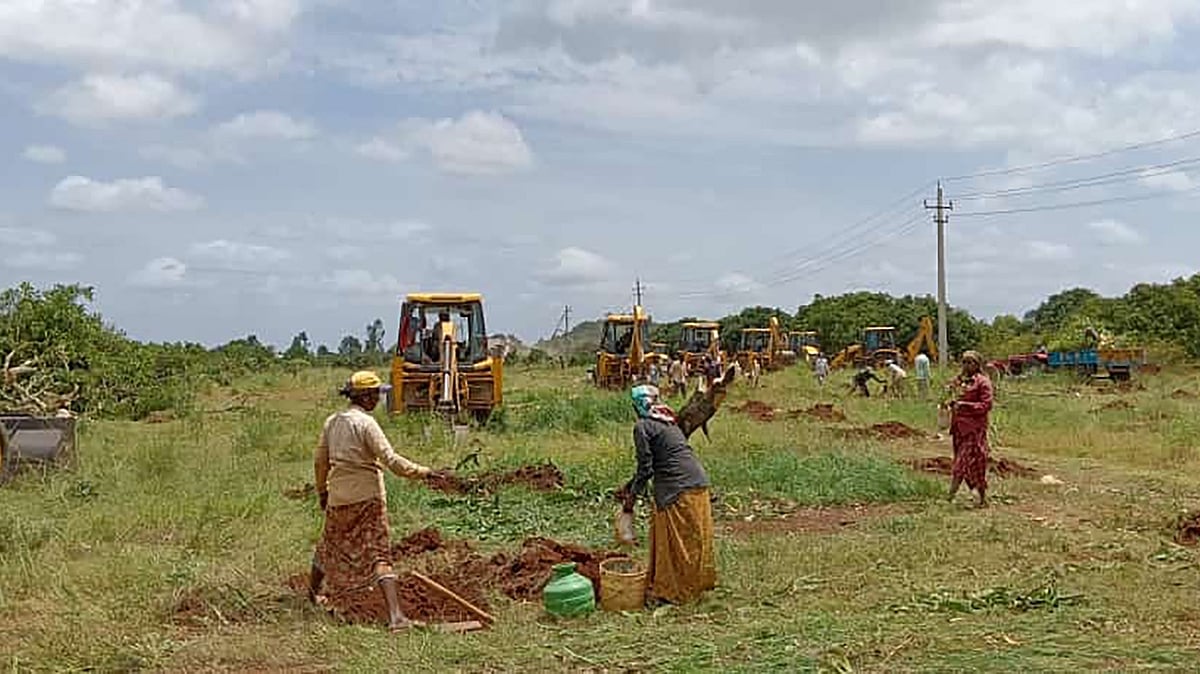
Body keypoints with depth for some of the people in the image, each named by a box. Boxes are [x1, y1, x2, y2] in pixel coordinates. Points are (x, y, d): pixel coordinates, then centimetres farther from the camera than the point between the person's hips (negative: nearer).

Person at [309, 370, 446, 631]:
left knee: (329, 546, 25)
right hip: (368, 496, -6)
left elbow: (320, 462, 14)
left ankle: (313, 594, 44)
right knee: (379, 555, -7)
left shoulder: (332, 422, 7)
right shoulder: (366, 423, -14)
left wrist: (322, 492, 27)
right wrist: (424, 472, -21)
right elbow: (390, 460, -21)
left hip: (339, 497, 6)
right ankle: (395, 615, -13)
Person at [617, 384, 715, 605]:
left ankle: (669, 591, 10)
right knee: (694, 538, 17)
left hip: (676, 488, -8)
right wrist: (628, 486, 26)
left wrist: (631, 497, 1)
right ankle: (695, 584, 28)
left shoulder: (642, 427, -7)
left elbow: (646, 468, -10)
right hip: (698, 482, 8)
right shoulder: (667, 422, 20)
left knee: (671, 542, 2)